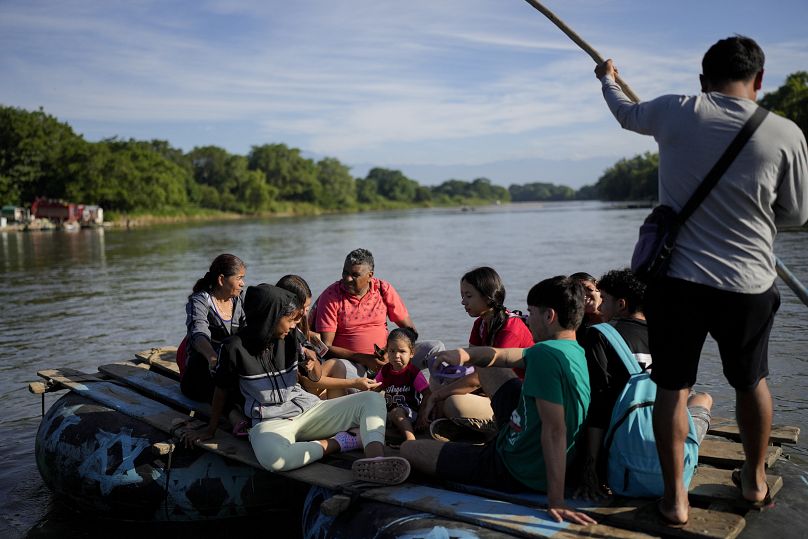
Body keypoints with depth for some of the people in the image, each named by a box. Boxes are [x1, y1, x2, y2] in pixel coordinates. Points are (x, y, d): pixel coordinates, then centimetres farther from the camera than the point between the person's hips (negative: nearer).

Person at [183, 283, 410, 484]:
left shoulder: (291, 338, 3)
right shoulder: (235, 347, -9)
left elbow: (317, 376, 12)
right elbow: (221, 389, 5)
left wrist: (312, 363, -12)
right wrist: (210, 430, 15)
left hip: (307, 409, 5)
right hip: (270, 421, -5)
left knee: (372, 399, -15)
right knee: (273, 458, -43)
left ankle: (374, 460, -43)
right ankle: (338, 442, -20)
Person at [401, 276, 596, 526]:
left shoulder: (546, 353, -30)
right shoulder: (576, 350, 0)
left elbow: (554, 429, -36)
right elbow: (499, 356, 7)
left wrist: (556, 501, -36)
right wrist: (465, 354, -10)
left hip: (516, 473, -9)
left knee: (409, 450, 3)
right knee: (487, 365, 21)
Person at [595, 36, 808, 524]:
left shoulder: (677, 113, -4)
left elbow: (626, 112, 18)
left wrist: (608, 80, 40)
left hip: (678, 278, 0)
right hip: (749, 285, 1)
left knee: (672, 387, 11)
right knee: (752, 381, 23)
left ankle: (675, 498, 17)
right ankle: (755, 480, 41)